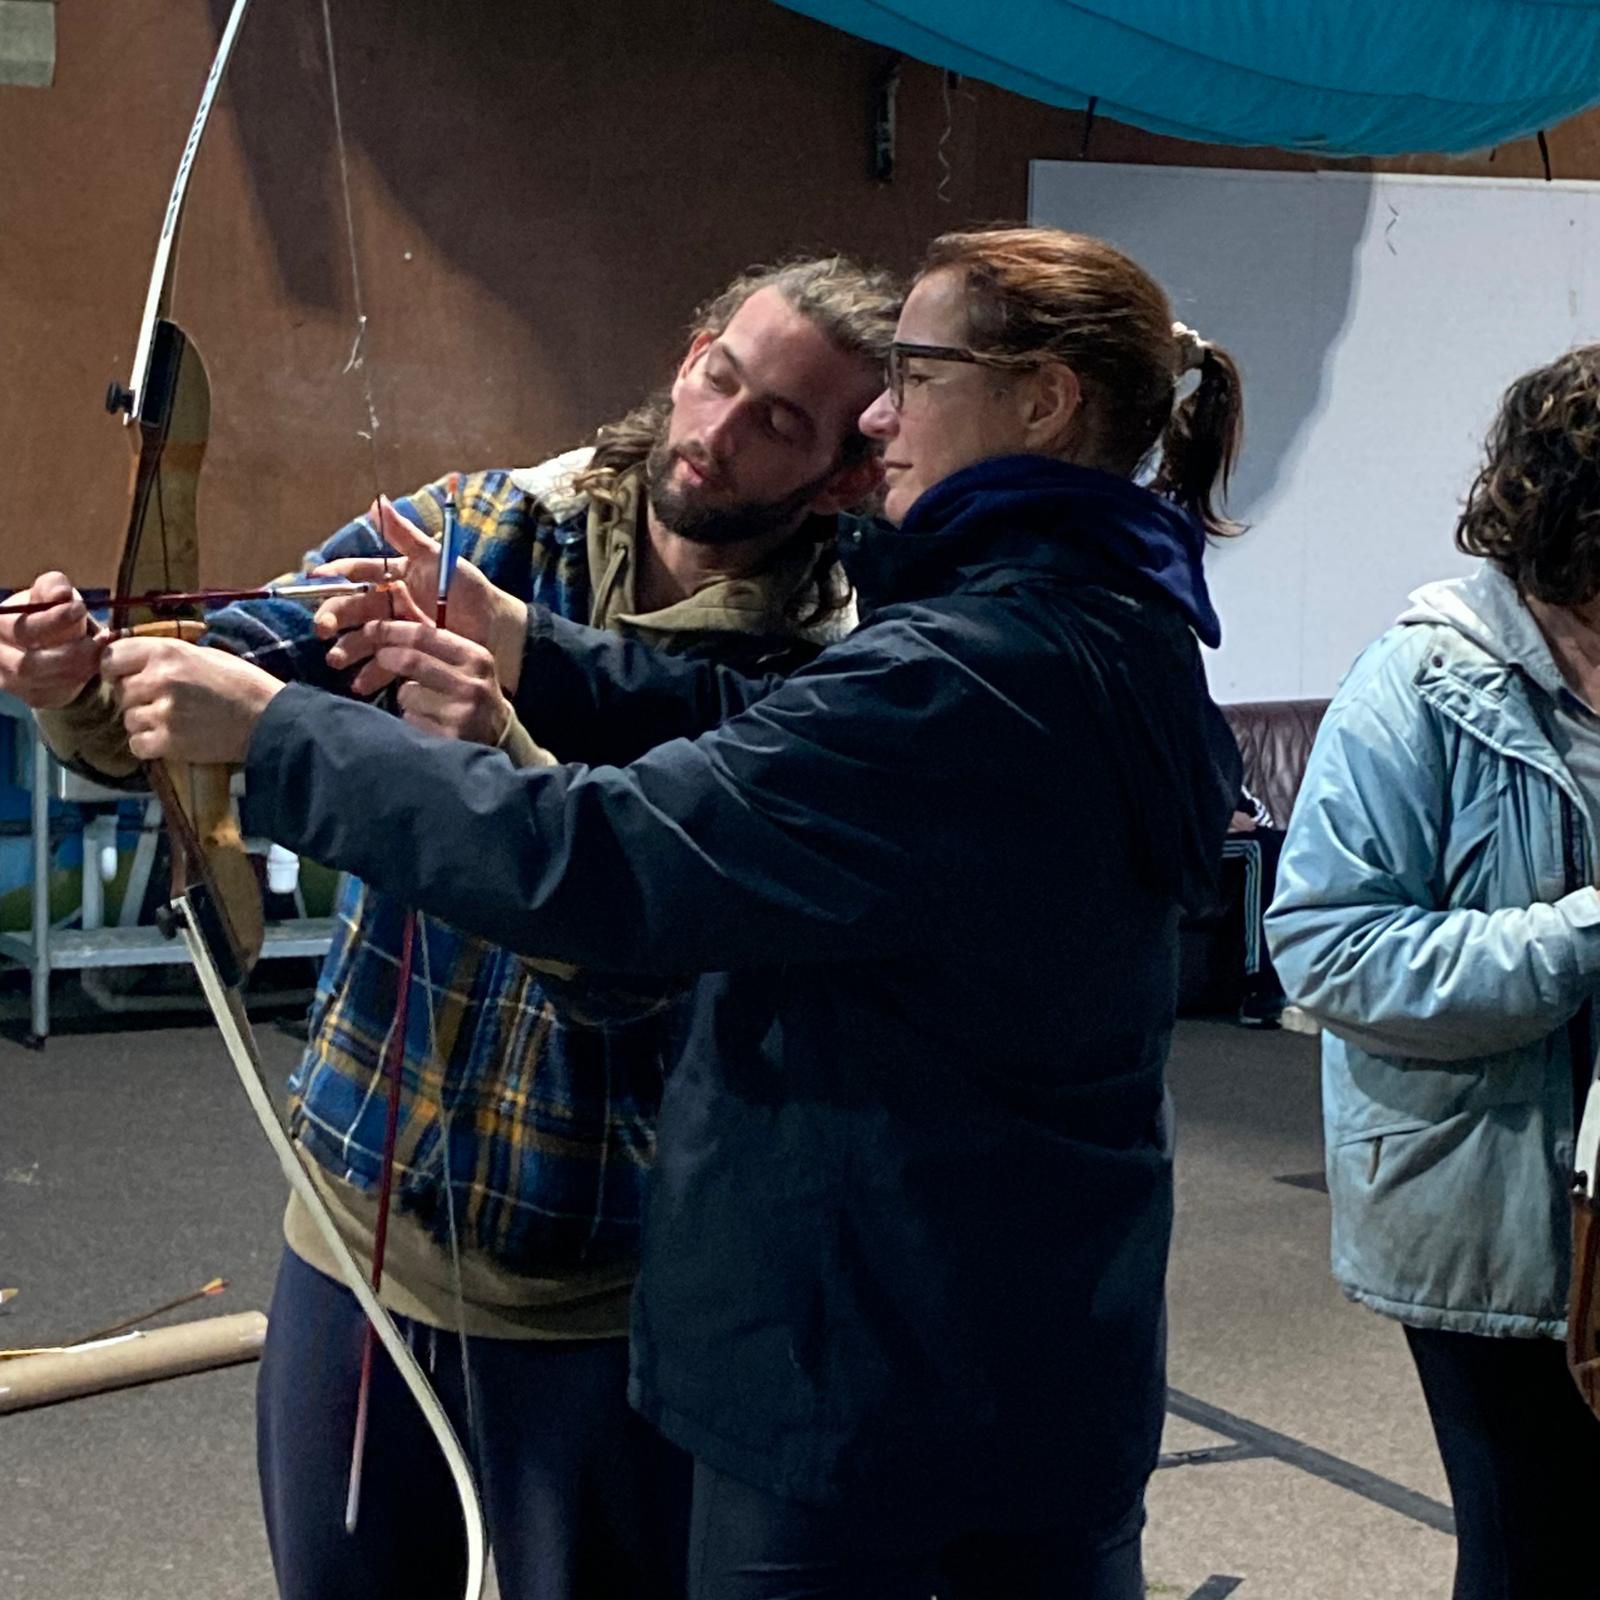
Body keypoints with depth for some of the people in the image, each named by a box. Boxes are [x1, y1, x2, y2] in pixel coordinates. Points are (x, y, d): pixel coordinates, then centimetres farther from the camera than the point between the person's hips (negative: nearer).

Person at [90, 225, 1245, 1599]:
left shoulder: (969, 675, -25)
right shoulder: (1117, 635, 5)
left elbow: (605, 860, -28)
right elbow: (765, 751, 6)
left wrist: (270, 731, -21)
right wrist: (529, 652, -3)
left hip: (869, 1365, -9)